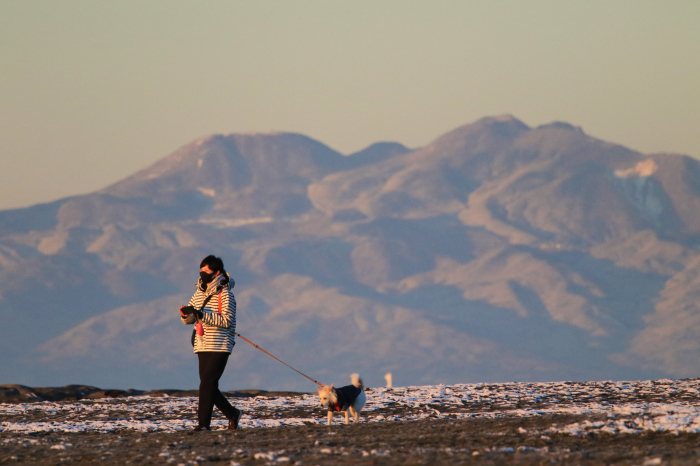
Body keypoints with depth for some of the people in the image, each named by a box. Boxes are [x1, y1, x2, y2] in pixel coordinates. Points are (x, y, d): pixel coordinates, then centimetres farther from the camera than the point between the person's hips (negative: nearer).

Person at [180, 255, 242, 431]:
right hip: (202, 347, 7)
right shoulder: (199, 293, 14)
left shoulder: (225, 294, -6)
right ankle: (233, 414, 24)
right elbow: (189, 320, 17)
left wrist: (202, 314, -24)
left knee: (207, 384, -15)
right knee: (209, 387, 8)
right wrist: (185, 314, -7)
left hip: (220, 348, -7)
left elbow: (226, 320, -17)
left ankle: (204, 422, -13)